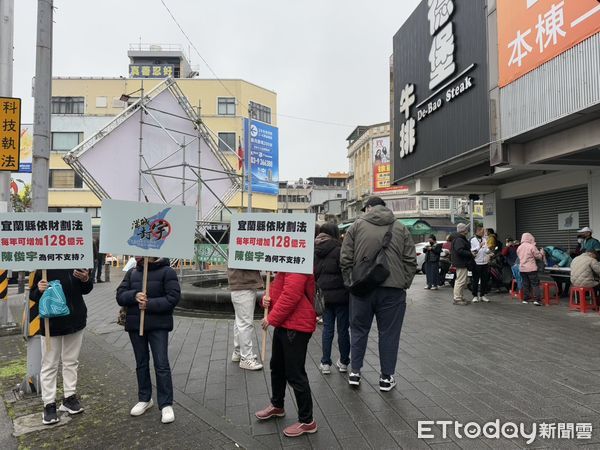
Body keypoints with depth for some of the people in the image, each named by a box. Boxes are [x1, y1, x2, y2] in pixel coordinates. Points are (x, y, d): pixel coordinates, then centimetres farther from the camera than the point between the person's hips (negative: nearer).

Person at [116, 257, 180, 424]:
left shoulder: (166, 271, -9)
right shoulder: (132, 272, 7)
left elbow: (173, 298, -15)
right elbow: (120, 296, 3)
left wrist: (149, 304, -21)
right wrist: (134, 296, -17)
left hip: (158, 325, -5)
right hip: (135, 324, 5)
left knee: (161, 364, -4)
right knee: (141, 363, 17)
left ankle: (166, 405, 7)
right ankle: (144, 399, 33)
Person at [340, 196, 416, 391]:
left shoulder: (357, 225, 4)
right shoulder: (401, 228, 7)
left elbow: (345, 258, 1)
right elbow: (410, 261, 4)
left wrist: (350, 282, 9)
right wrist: (404, 284, 9)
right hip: (392, 288, 0)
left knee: (359, 330, 15)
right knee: (389, 333, 10)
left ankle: (355, 372, 21)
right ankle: (386, 377, 18)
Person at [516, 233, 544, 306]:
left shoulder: (519, 247, 7)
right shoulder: (532, 246, -11)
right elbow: (538, 256, -5)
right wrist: (541, 253, 14)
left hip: (522, 269, 6)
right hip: (531, 269, -6)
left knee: (525, 284, 13)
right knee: (535, 284, -2)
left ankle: (525, 299, 16)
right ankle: (536, 299, -9)